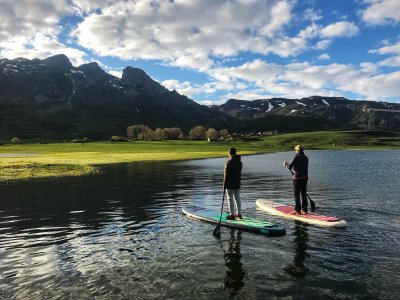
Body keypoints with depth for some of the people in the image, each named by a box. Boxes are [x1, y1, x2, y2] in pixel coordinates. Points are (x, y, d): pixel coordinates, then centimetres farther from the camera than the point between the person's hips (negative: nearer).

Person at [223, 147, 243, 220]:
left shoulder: (229, 162, -16)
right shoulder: (239, 162, 6)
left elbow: (226, 175, -15)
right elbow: (240, 173, 12)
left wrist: (224, 185, -10)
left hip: (230, 184, -7)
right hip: (237, 184, 7)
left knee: (230, 199, 1)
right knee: (237, 198, 14)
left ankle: (232, 215, 4)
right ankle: (239, 214, 20)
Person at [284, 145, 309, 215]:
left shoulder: (296, 157, -13)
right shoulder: (306, 158, 7)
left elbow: (290, 167, -15)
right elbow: (306, 168, 15)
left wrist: (286, 164, 6)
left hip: (297, 178, -6)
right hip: (305, 177, 6)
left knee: (297, 194, 2)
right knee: (304, 193, 14)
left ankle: (298, 210, 4)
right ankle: (304, 209, 20)